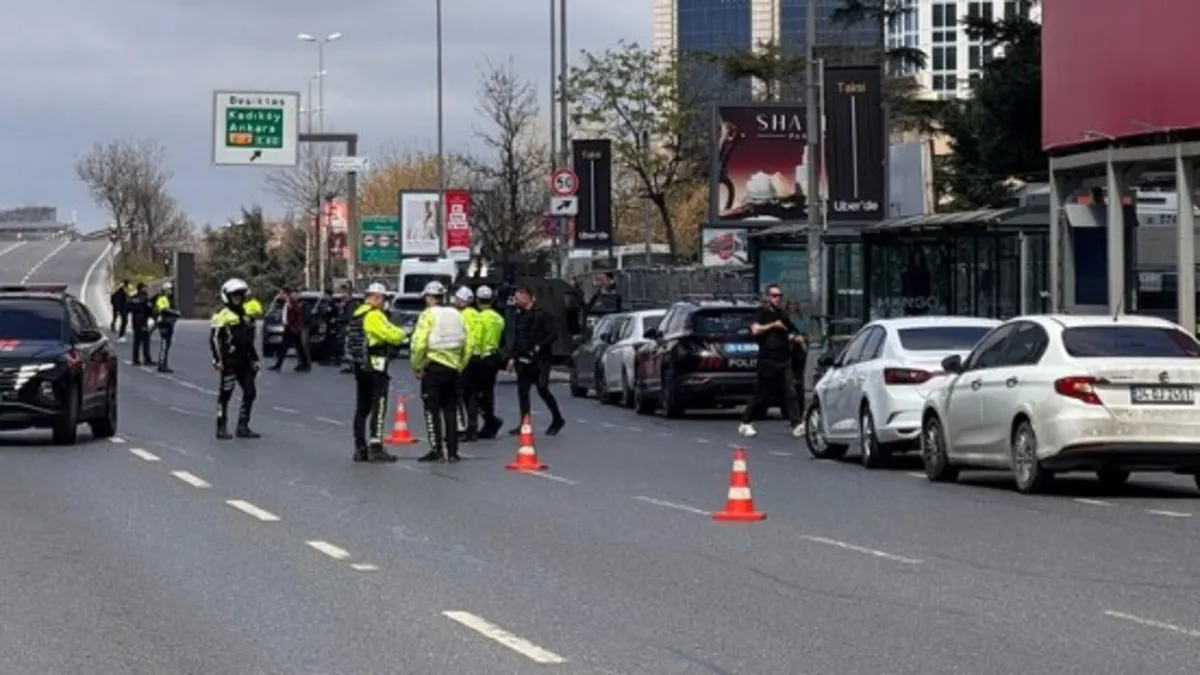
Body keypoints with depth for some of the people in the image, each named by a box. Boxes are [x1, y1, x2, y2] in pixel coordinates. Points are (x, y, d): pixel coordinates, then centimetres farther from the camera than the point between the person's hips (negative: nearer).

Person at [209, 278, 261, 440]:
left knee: (250, 393, 6)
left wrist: (254, 359, 20)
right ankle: (222, 428, 0)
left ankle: (243, 426, 13)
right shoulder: (222, 316, -6)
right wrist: (218, 359, -19)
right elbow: (215, 338, -12)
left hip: (244, 361, 8)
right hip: (229, 361, -8)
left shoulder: (245, 316, 17)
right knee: (225, 394, -4)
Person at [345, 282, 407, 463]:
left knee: (362, 407, 13)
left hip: (359, 366, 9)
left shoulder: (357, 315, 14)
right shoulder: (375, 315, -15)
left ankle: (360, 448, 15)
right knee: (378, 407, -7)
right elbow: (393, 336, -20)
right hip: (375, 366, -9)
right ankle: (376, 449, -10)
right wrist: (401, 333, 3)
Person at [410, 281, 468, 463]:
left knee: (432, 409, 0)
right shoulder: (456, 315, 11)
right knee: (450, 410, 11)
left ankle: (436, 449, -4)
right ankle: (452, 451, 10)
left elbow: (419, 343, -16)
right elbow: (465, 344, 11)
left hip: (433, 367, -6)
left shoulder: (428, 315, -8)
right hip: (453, 368, 6)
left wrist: (416, 366, -6)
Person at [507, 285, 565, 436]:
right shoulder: (519, 316, 14)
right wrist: (513, 357, 11)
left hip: (540, 360, -7)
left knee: (542, 390, -6)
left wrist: (539, 347, -21)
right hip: (524, 360, 7)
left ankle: (557, 420, 11)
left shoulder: (542, 314, -9)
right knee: (522, 391, 3)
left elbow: (553, 334, -13)